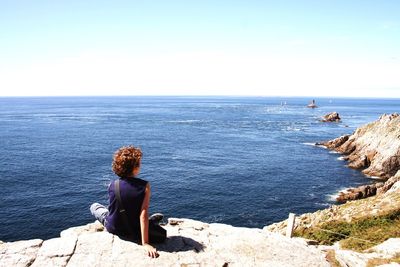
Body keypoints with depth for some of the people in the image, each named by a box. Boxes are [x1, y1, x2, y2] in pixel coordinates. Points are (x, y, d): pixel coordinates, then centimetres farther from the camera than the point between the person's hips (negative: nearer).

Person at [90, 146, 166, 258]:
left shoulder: (112, 185, -15)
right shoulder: (145, 186, -21)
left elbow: (114, 207, 1)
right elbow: (143, 214, -27)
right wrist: (145, 243, -27)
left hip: (113, 228, 1)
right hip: (134, 233, -1)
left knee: (94, 206, 27)